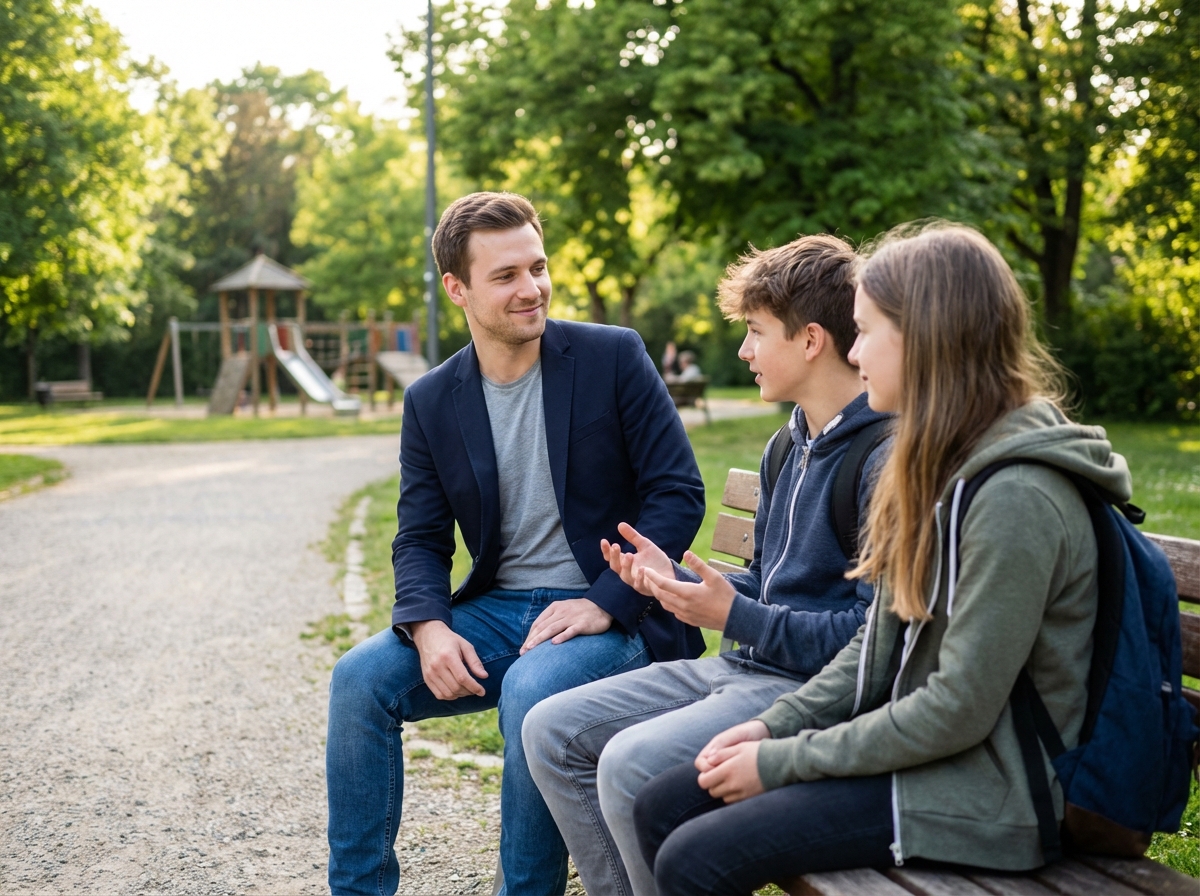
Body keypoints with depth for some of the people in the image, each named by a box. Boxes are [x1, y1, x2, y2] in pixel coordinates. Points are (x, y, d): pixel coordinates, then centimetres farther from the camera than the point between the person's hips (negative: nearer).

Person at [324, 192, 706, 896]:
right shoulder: (431, 401, 6)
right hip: (496, 611, 4)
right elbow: (421, 539, 7)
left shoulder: (613, 357, -4)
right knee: (360, 678, -15)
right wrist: (428, 626, -15)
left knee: (532, 688, -33)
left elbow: (679, 493, -7)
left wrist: (605, 604, -17)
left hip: (613, 617, -4)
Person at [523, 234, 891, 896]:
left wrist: (735, 617, -19)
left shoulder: (885, 457, -16)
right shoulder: (789, 446, 16)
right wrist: (677, 580, 8)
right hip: (747, 666, 10)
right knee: (551, 732, 2)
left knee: (630, 763, -28)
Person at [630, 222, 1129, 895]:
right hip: (908, 741, 9)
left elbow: (958, 710, -24)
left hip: (977, 791, -9)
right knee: (660, 808, 3)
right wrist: (776, 725, 1)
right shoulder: (941, 463, 8)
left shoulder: (1016, 498, -23)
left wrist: (783, 762, -16)